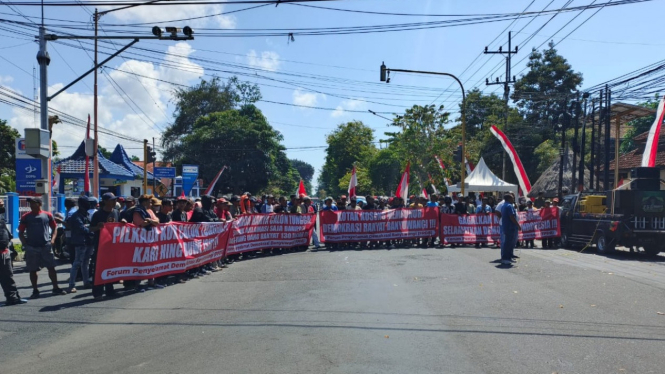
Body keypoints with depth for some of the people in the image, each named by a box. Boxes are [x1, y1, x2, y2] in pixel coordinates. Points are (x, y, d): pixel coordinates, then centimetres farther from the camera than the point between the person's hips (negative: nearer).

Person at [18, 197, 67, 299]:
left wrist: (52, 240, -4)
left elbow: (54, 229, 11)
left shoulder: (48, 215, 3)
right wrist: (25, 243, -7)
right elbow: (21, 232, 6)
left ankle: (56, 288, 14)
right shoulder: (26, 217, 2)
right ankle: (35, 291, 16)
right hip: (31, 247, 0)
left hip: (46, 246, 0)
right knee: (32, 270, 5)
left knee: (51, 267, 4)